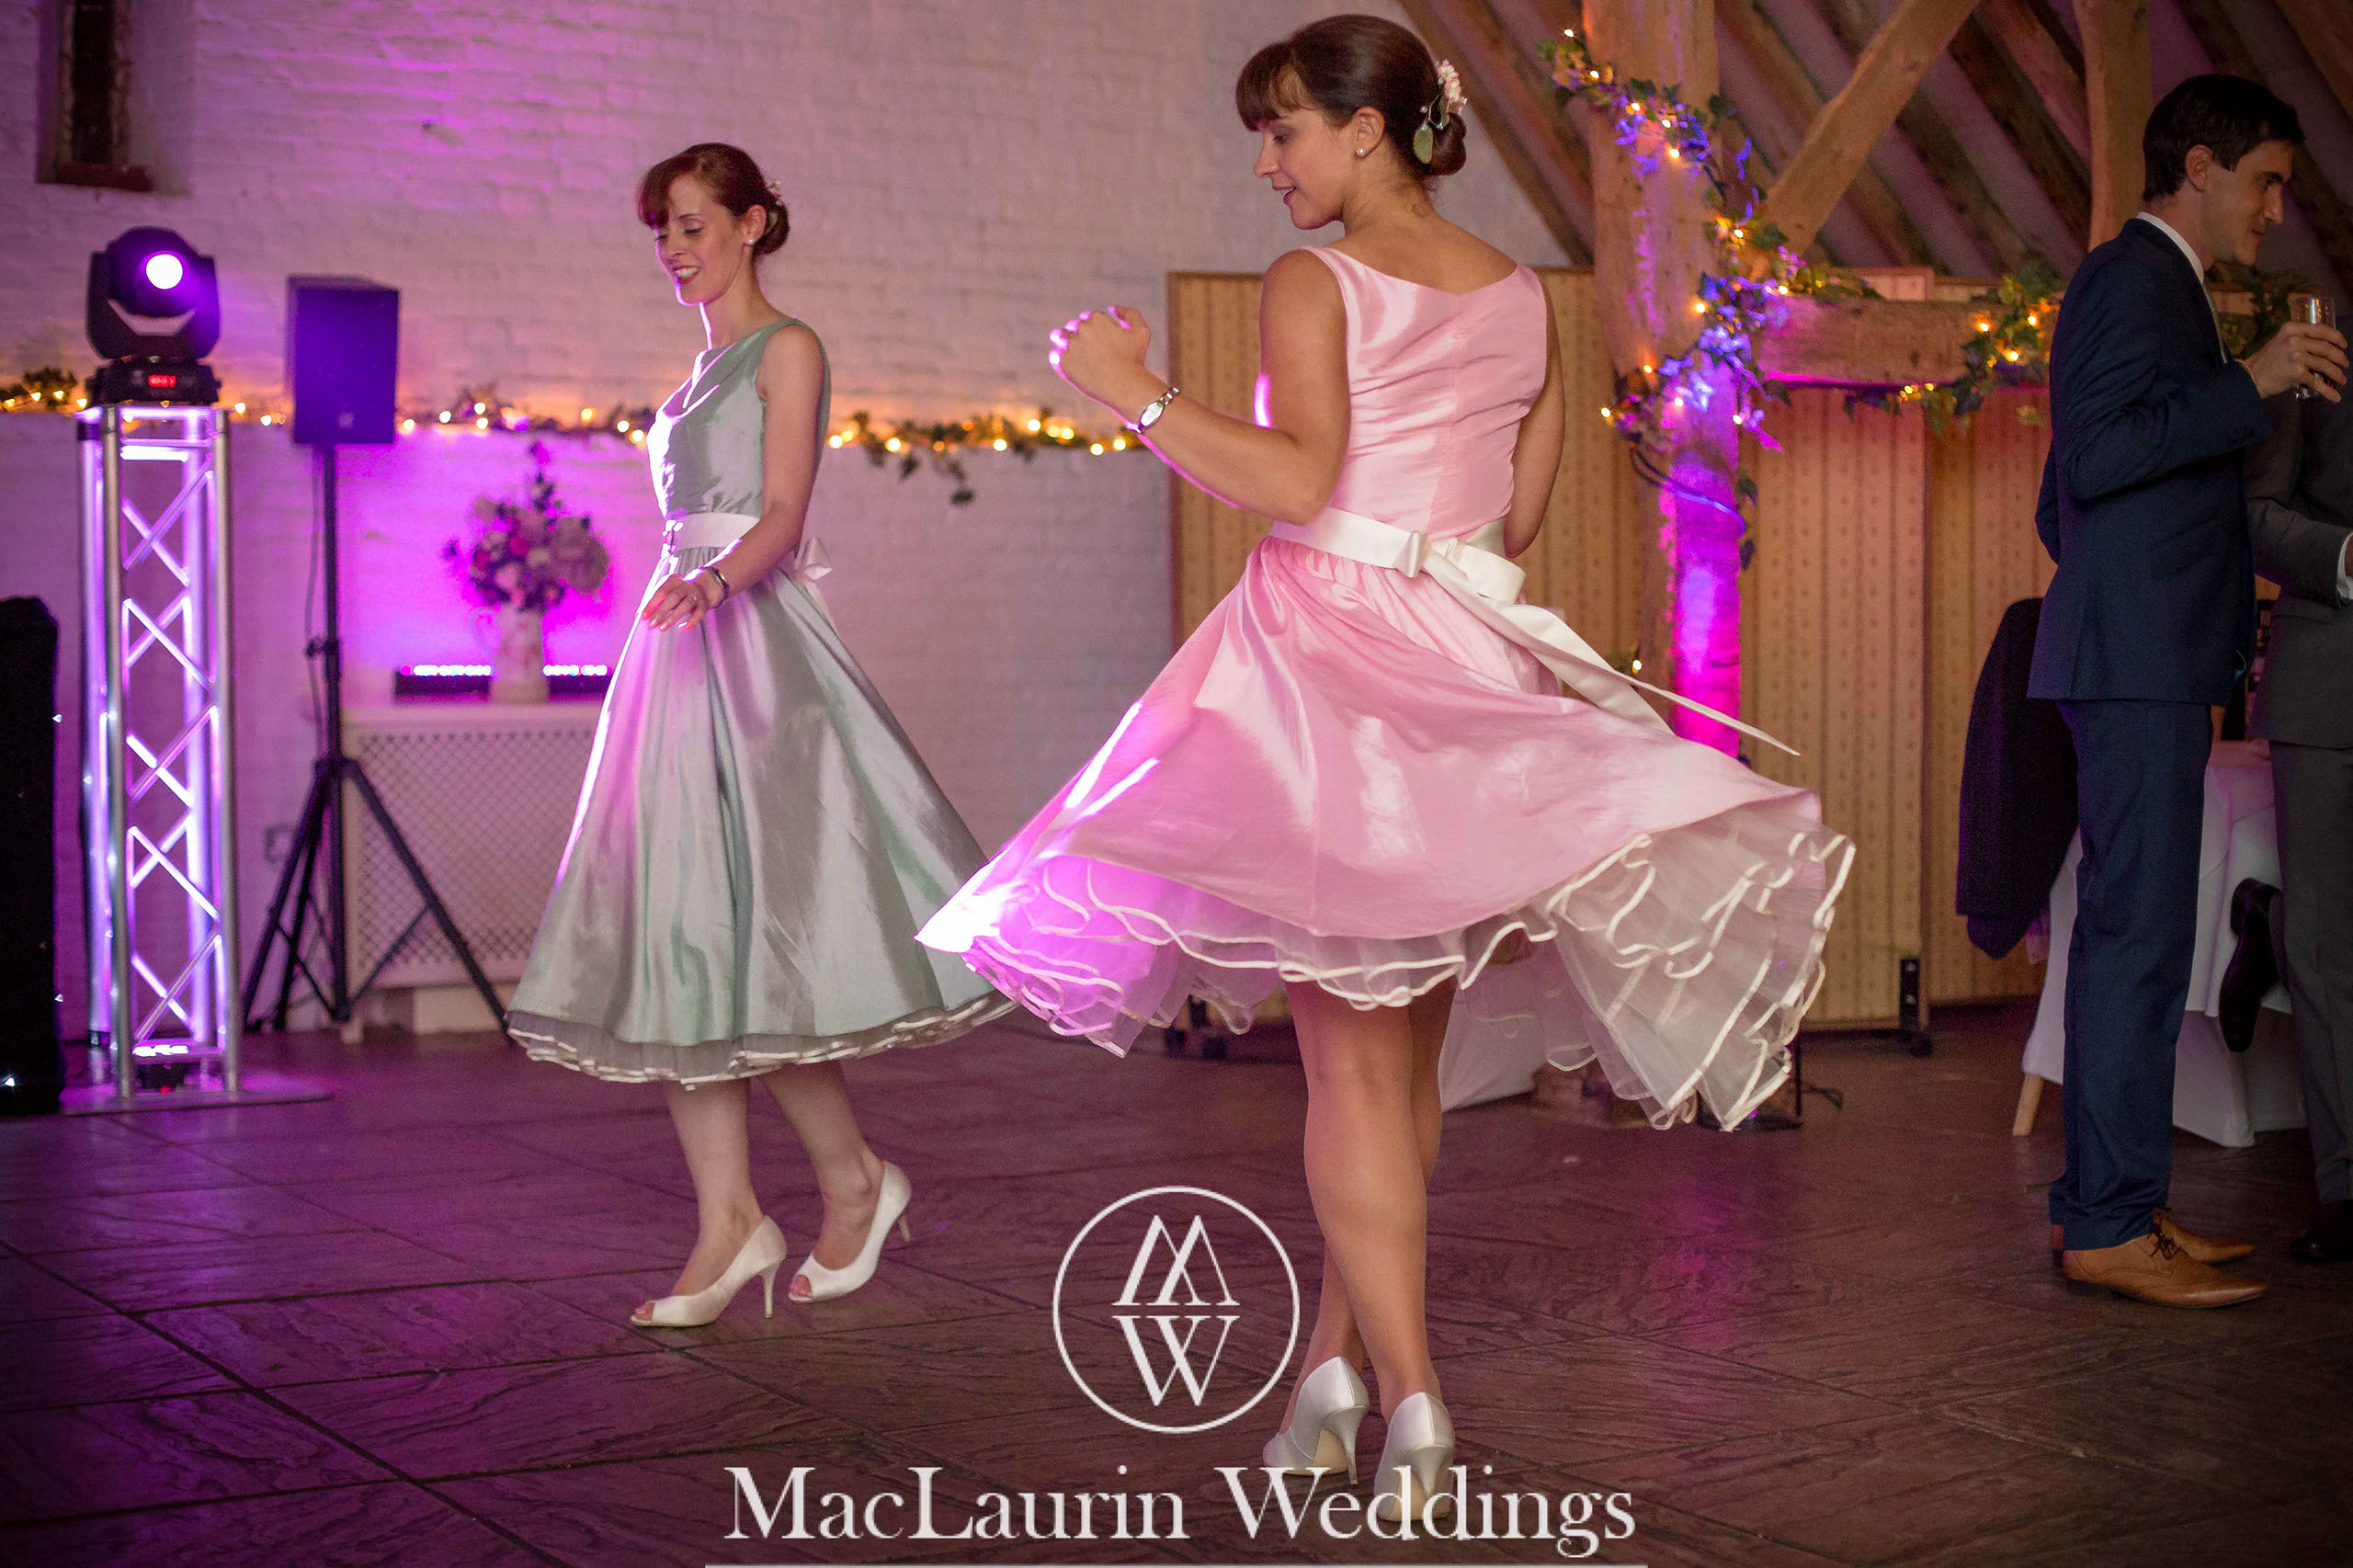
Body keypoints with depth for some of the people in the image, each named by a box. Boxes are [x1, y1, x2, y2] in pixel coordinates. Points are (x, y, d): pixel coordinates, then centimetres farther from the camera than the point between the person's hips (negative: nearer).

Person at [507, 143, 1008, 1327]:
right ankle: (729, 1223, 1)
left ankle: (853, 1178, 7)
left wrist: (711, 582, -31)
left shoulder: (786, 349, -1)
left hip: (753, 646, -8)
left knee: (746, 932, -10)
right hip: (683, 646, 8)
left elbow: (782, 517, -13)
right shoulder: (705, 367, 22)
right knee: (678, 943, 0)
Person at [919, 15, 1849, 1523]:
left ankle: (1408, 1395, -9)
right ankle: (1334, 1360, 21)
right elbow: (1529, 500, 14)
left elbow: (1298, 477, -18)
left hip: (1329, 667, -6)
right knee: (1408, 1048, 11)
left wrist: (1132, 388, -11)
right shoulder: (1521, 293, 12)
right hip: (1468, 671, 6)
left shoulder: (1315, 283, -7)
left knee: (1351, 1052, -4)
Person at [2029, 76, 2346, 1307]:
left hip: (2144, 661, 11)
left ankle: (2101, 1196, 16)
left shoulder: (2151, 285, 24)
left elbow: (2062, 503, 27)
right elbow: (2097, 454, -21)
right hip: (2137, 659, -11)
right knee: (2139, 936, -11)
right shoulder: (2134, 277, -8)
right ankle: (2110, 1222, -9)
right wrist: (2254, 381, -20)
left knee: (2130, 932, 11)